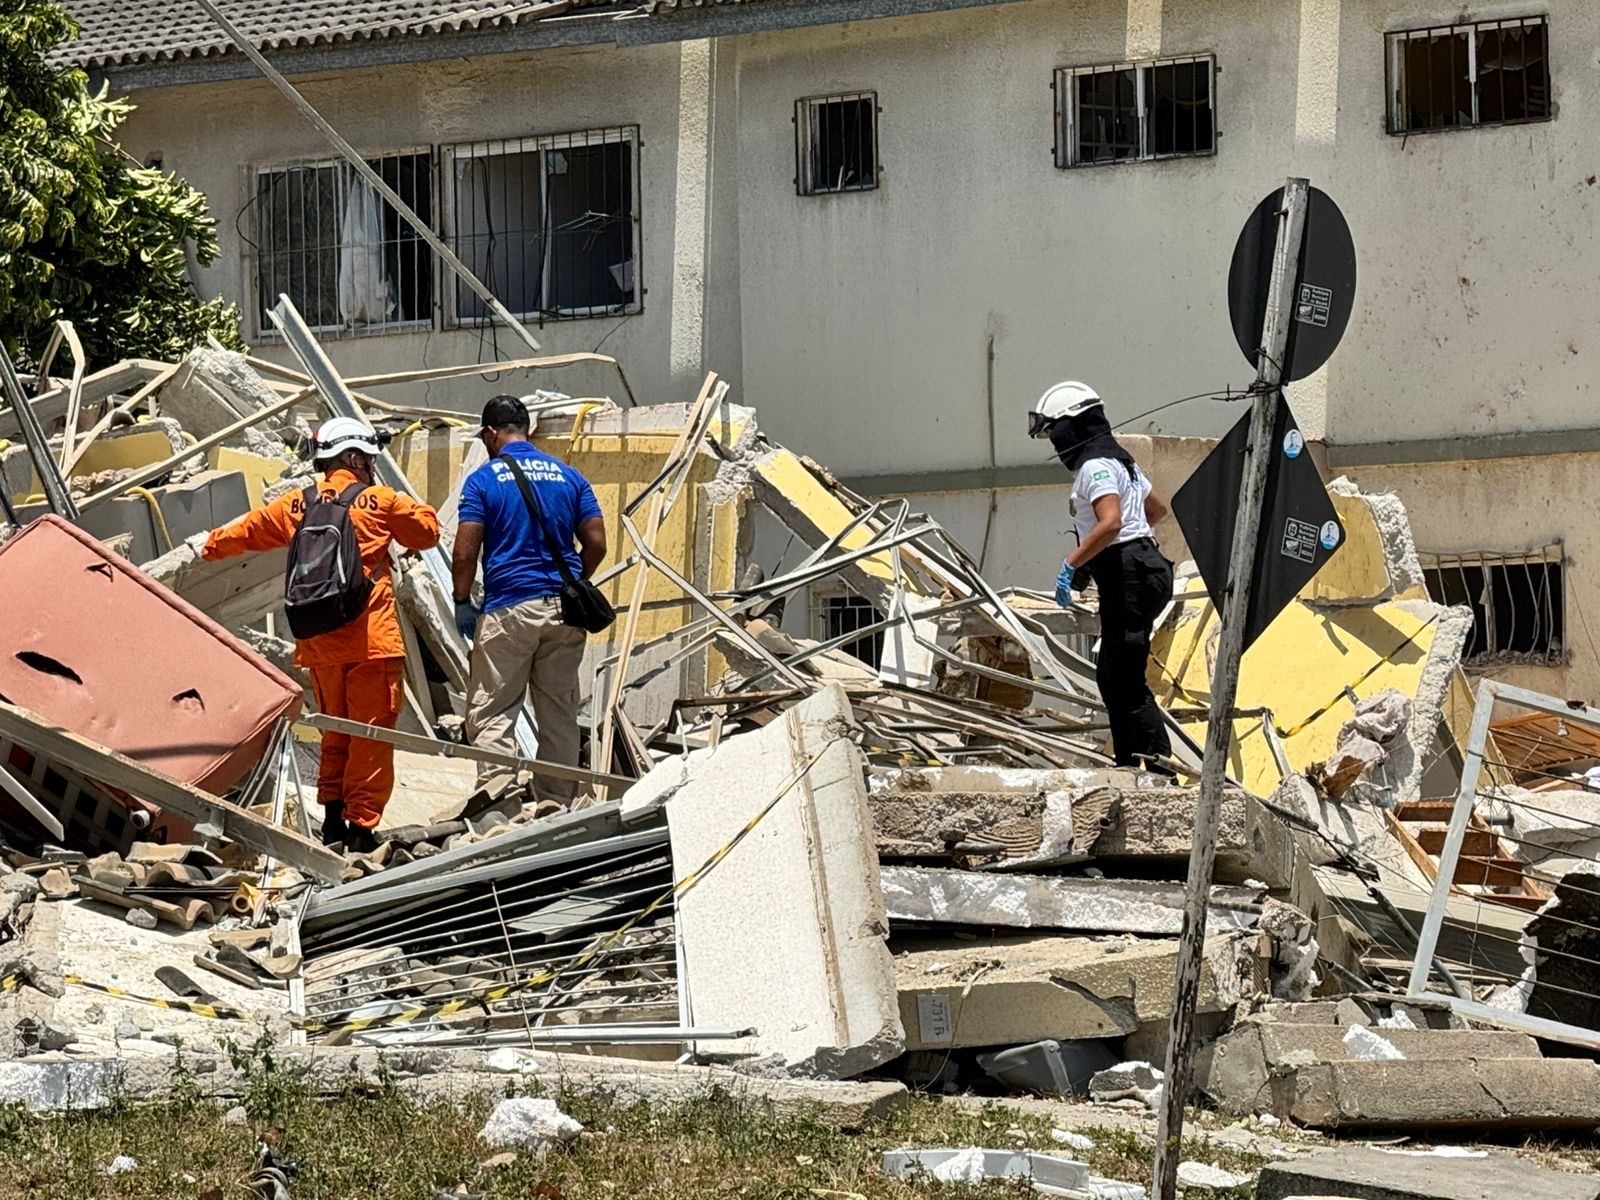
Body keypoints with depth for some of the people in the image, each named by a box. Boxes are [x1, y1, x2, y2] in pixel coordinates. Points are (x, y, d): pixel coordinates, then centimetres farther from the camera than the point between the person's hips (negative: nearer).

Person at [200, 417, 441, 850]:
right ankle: (361, 825, -6)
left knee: (335, 729, 19)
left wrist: (213, 545, 45)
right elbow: (427, 531, 9)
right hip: (371, 639, -5)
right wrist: (408, 508, 29)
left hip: (318, 643, 5)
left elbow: (249, 530, 25)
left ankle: (332, 815, 18)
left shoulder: (297, 506, 9)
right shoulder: (380, 501, -3)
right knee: (371, 733, -2)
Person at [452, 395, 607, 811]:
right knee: (559, 712, 10)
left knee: (491, 708, -2)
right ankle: (558, 800, 11)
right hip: (562, 611, 4)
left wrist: (462, 604, 6)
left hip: (508, 608, -4)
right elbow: (596, 544, 7)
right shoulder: (569, 476, 10)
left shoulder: (483, 480, -2)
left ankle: (498, 782, -22)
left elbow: (465, 554, -7)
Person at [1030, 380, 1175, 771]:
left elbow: (1110, 522, -29)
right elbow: (1158, 508, 33)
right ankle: (1128, 765, 17)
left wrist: (1071, 563, -27)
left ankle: (1161, 762, -15)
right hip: (1140, 568, 11)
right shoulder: (1118, 460, 20)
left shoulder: (1095, 467, -13)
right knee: (1111, 676, 14)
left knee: (1124, 681, -11)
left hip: (1128, 576, -11)